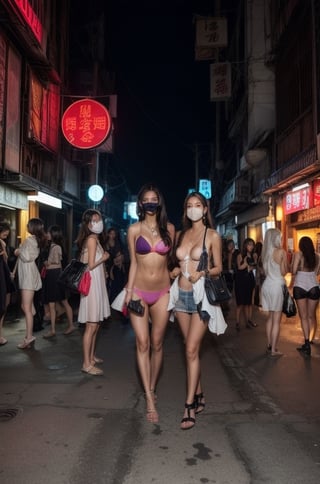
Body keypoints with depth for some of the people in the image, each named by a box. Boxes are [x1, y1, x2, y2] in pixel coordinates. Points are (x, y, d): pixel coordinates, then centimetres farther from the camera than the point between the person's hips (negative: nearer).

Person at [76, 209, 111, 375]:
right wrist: (104, 257, -5)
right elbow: (91, 265, -18)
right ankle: (87, 364, -1)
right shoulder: (92, 238, -14)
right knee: (91, 325, -7)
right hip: (92, 284, -10)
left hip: (98, 283, 10)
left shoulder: (96, 238, 14)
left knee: (96, 324, 17)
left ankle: (92, 356, 28)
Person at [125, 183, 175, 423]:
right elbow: (133, 262, 4)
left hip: (162, 292, 1)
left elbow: (170, 258, 10)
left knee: (157, 343, 9)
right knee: (142, 343, -3)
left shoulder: (169, 228, 3)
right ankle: (150, 400, 3)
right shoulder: (134, 229, 0)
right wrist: (129, 290, -1)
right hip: (139, 291, -1)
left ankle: (152, 388, 29)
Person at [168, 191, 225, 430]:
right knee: (192, 349, 11)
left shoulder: (213, 235, -2)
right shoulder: (181, 234, 11)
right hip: (181, 294, 5)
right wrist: (173, 272, 1)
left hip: (201, 295, -5)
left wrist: (202, 273, -17)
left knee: (192, 350, -9)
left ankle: (189, 406, -1)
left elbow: (218, 267, 0)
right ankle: (199, 396, 24)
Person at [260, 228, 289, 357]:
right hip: (277, 285, -6)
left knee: (270, 317, 16)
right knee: (276, 320, 0)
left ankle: (269, 345, 22)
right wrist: (287, 263, 7)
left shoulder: (265, 253, 6)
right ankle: (273, 350, 4)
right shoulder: (281, 252, -11)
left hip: (267, 284, 6)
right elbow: (284, 272, -9)